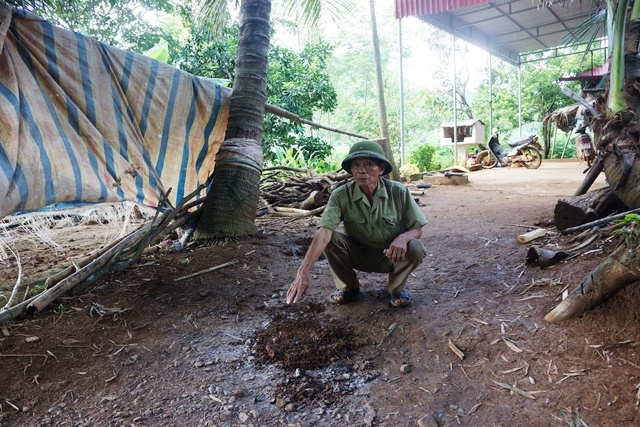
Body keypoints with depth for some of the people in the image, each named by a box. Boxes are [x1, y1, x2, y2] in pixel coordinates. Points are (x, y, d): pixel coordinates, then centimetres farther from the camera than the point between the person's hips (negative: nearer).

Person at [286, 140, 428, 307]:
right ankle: (348, 287, 2)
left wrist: (403, 237, -37)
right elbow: (324, 232, -34)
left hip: (391, 256, 0)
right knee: (330, 239, -26)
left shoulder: (399, 192, -19)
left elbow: (417, 229, -11)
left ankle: (396, 288, 3)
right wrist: (303, 271, -47)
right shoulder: (341, 195, -21)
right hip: (358, 254, 0)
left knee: (416, 248, -29)